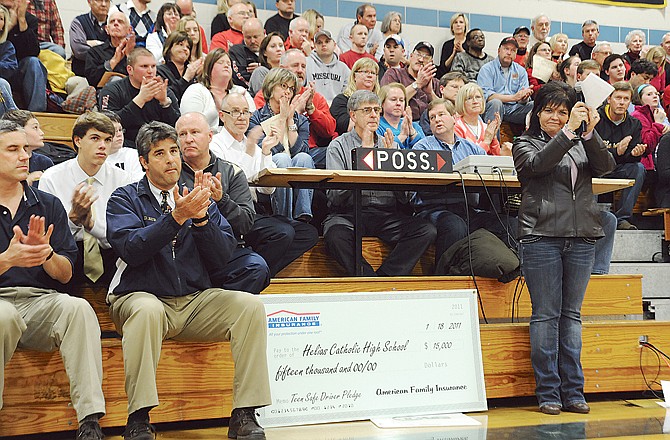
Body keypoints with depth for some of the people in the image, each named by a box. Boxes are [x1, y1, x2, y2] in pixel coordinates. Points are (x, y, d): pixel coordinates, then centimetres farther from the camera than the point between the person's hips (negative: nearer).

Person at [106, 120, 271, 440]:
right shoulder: (126, 198, 5)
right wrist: (176, 217, -25)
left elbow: (222, 257, 3)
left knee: (251, 305, -19)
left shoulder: (198, 197, 14)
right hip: (141, 297, -3)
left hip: (196, 301, 4)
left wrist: (201, 217, -13)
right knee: (147, 310, -37)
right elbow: (131, 249, -15)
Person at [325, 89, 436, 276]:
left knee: (427, 231, -22)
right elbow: (335, 195, -9)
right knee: (335, 235, -36)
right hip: (349, 213, -3)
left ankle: (383, 277, -21)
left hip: (387, 214, 3)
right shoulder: (338, 146, 7)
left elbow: (404, 197, 7)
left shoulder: (391, 145, 18)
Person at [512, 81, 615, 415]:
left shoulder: (582, 144, 17)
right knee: (546, 314, -2)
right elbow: (538, 164, -13)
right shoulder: (525, 144, 8)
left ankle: (573, 392, 12)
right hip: (541, 236, -3)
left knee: (572, 314, 7)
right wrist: (569, 132, -19)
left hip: (581, 238, 4)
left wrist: (590, 133, -15)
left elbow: (606, 166, -1)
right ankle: (548, 392, 4)